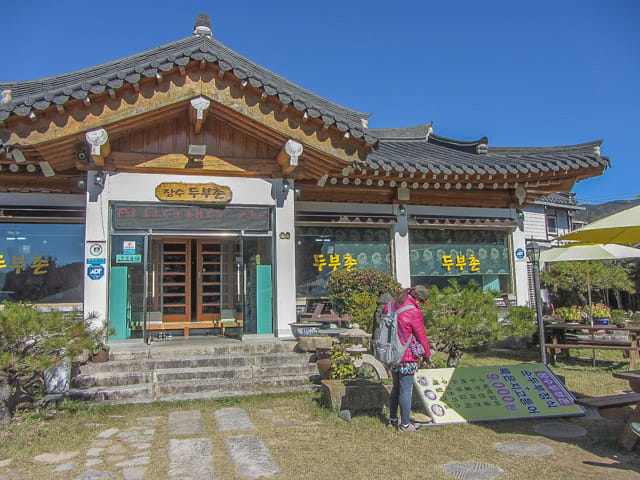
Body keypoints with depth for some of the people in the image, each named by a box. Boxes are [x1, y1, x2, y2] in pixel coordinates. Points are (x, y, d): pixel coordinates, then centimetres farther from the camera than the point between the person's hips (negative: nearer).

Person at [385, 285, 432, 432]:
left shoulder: (390, 306, 4)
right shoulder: (414, 312, -18)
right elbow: (421, 337, -10)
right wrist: (427, 355, 5)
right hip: (407, 358, -7)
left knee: (396, 387, 21)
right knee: (406, 390, 4)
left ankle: (393, 419, 32)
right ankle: (404, 424, 14)